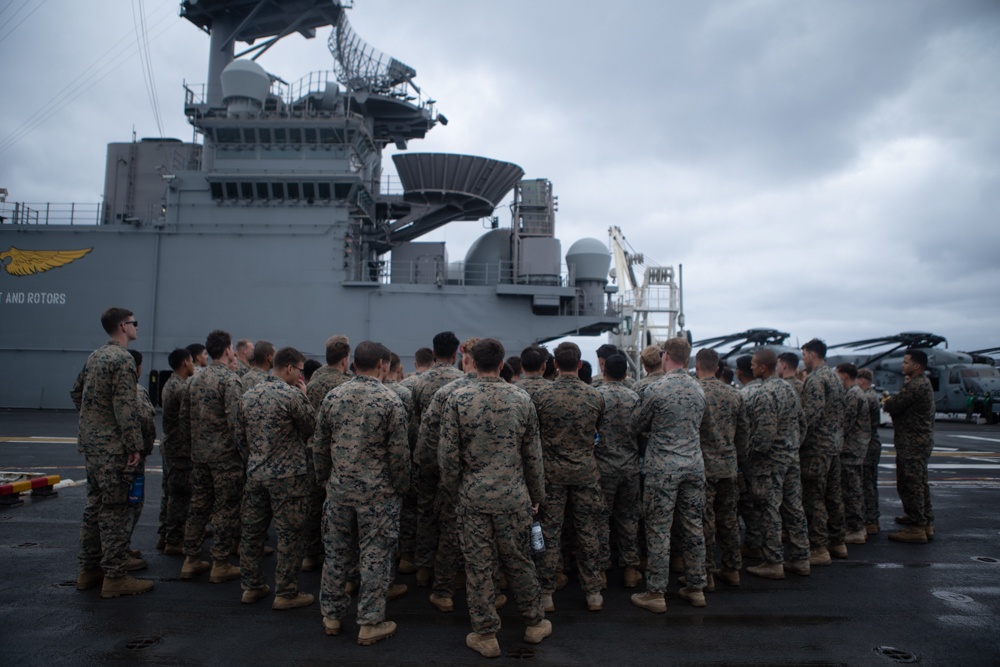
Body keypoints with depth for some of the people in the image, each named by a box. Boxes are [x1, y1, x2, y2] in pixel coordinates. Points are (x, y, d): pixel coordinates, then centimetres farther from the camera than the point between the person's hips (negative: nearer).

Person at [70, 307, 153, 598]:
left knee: (95, 506, 16)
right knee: (115, 511, -3)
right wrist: (135, 447, -19)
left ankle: (89, 569, 25)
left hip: (91, 443, 9)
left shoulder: (95, 356, 12)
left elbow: (76, 393, 21)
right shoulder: (122, 359, -16)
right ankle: (115, 577, 3)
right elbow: (126, 408, -22)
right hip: (112, 446, -9)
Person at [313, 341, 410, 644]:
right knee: (375, 557, 6)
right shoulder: (390, 400, -12)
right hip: (378, 492, -4)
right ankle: (370, 624, 15)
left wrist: (324, 478, 18)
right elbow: (399, 452, -12)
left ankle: (332, 616, 29)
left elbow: (319, 446, 5)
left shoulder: (332, 397, 0)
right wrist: (401, 487, 2)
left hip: (339, 489, 4)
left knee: (336, 553, 16)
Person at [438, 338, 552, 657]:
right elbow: (533, 454, 1)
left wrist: (453, 492, 7)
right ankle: (535, 623, 31)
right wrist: (536, 494, 12)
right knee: (518, 560, 16)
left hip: (472, 496, -1)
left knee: (478, 565, 9)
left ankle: (485, 635, 21)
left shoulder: (457, 399, -9)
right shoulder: (521, 399, -4)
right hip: (513, 496, 2)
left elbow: (448, 454, -8)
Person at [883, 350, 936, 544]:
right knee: (919, 483, 18)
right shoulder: (924, 383, 15)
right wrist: (892, 401, 3)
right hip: (922, 440, 11)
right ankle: (926, 524, 28)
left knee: (909, 484, -6)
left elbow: (892, 406, -21)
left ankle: (916, 529, -1)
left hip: (912, 442, -11)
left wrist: (887, 402, 2)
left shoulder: (915, 386, -20)